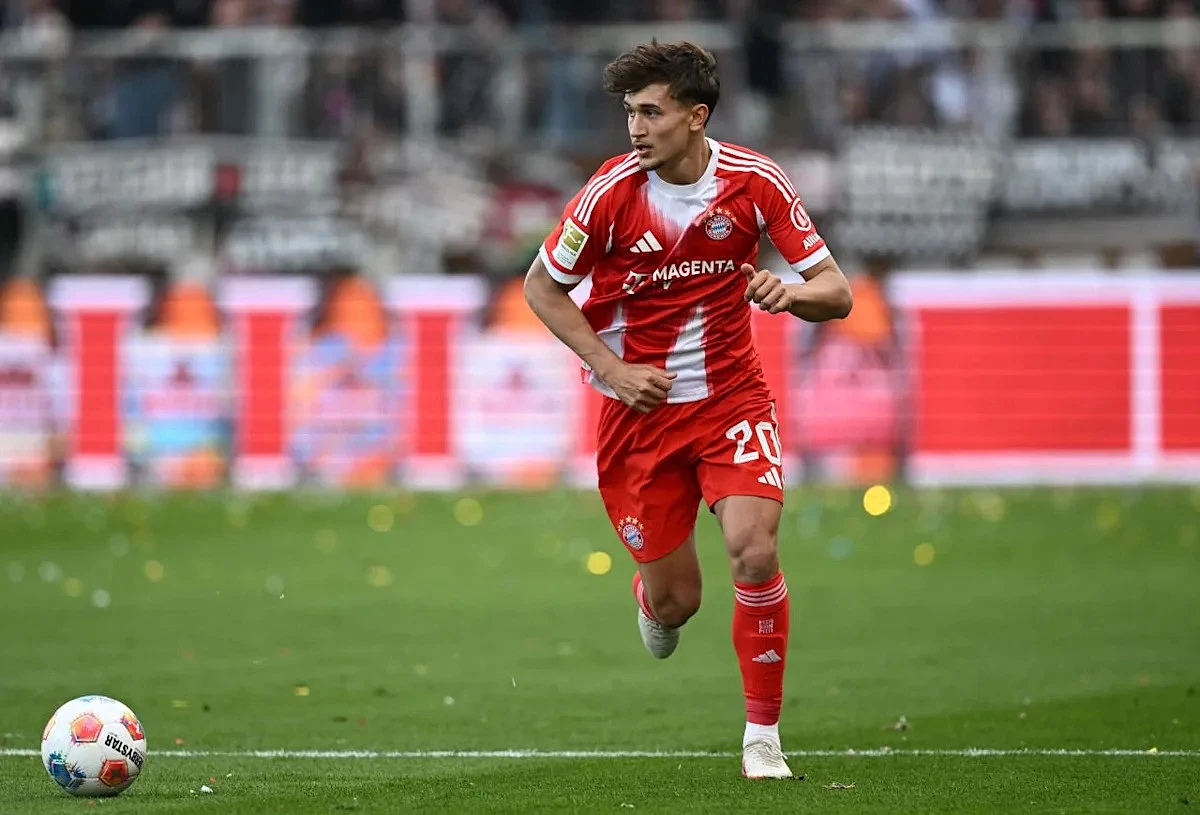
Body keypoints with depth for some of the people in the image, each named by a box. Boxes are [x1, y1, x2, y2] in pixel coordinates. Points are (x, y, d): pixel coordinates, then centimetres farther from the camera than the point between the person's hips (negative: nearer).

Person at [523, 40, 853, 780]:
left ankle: (764, 738, -8)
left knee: (755, 550, -22)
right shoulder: (612, 192, -14)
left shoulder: (754, 181, -10)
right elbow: (540, 287, -1)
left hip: (732, 395, 0)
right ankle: (652, 597, 44)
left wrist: (790, 294, -30)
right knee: (674, 602, 2)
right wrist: (614, 370, -11)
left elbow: (836, 293, -6)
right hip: (641, 406, 0)